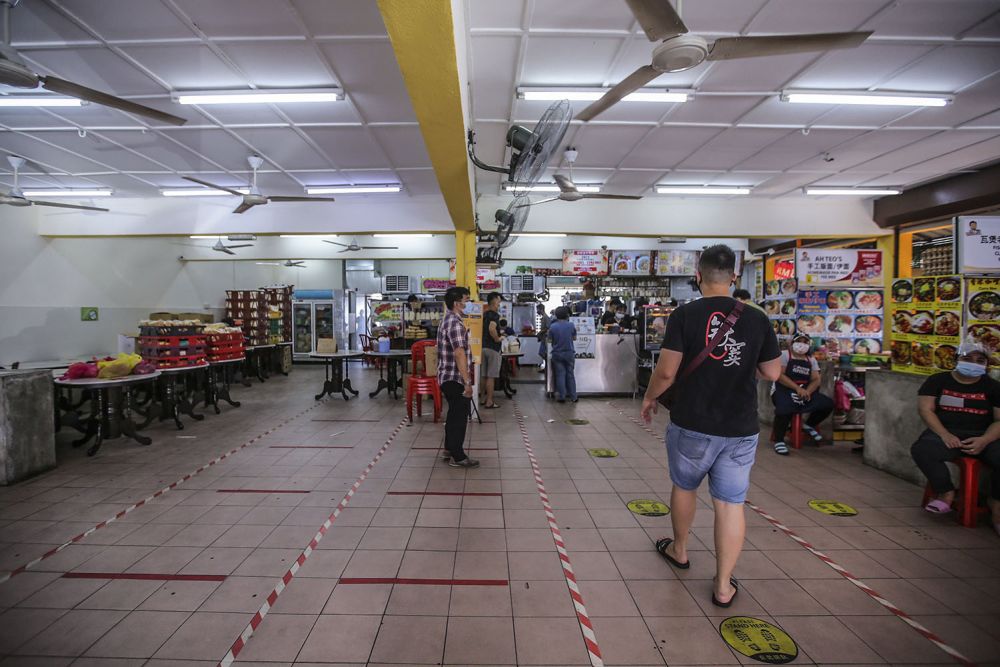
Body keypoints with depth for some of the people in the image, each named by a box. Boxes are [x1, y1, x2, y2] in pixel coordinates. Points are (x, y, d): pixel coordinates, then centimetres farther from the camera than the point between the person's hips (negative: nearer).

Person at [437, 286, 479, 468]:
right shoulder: (455, 323, -19)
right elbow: (459, 354, -25)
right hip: (456, 379, -10)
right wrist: (467, 382, -25)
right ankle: (457, 457, 7)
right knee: (460, 416, -1)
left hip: (448, 378, 10)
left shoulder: (447, 320, 14)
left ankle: (450, 450, 29)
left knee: (454, 414, 19)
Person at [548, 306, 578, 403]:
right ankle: (573, 397, 13)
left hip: (557, 354, 0)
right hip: (569, 353, 1)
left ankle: (561, 396, 7)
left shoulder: (553, 326, -9)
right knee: (570, 375, 9)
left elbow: (550, 340, -2)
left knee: (560, 375, 6)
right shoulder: (571, 325, -7)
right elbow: (574, 338, 4)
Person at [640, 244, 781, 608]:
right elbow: (772, 373, 6)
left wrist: (649, 398, 3)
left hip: (692, 424, -2)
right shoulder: (757, 319, -2)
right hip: (741, 429, 2)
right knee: (731, 503, 9)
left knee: (684, 486, 21)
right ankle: (723, 585, 18)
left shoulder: (685, 315, -12)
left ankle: (679, 550, 41)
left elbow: (666, 372, -15)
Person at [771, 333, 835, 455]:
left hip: (806, 391, 6)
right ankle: (779, 440, -15)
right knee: (785, 409, -36)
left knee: (828, 403, -14)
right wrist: (797, 388, -22)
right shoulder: (785, 355, 0)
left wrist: (807, 391, -16)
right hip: (784, 390, -6)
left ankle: (809, 425, 14)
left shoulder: (811, 360, 16)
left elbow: (816, 380, 6)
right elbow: (779, 375, -12)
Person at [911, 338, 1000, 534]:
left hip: (983, 437, 1)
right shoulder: (937, 381, 7)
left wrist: (984, 440, -17)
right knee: (920, 450, -32)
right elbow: (926, 409, -1)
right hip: (946, 433, -1)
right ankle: (946, 493, -11)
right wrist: (945, 435, -16)